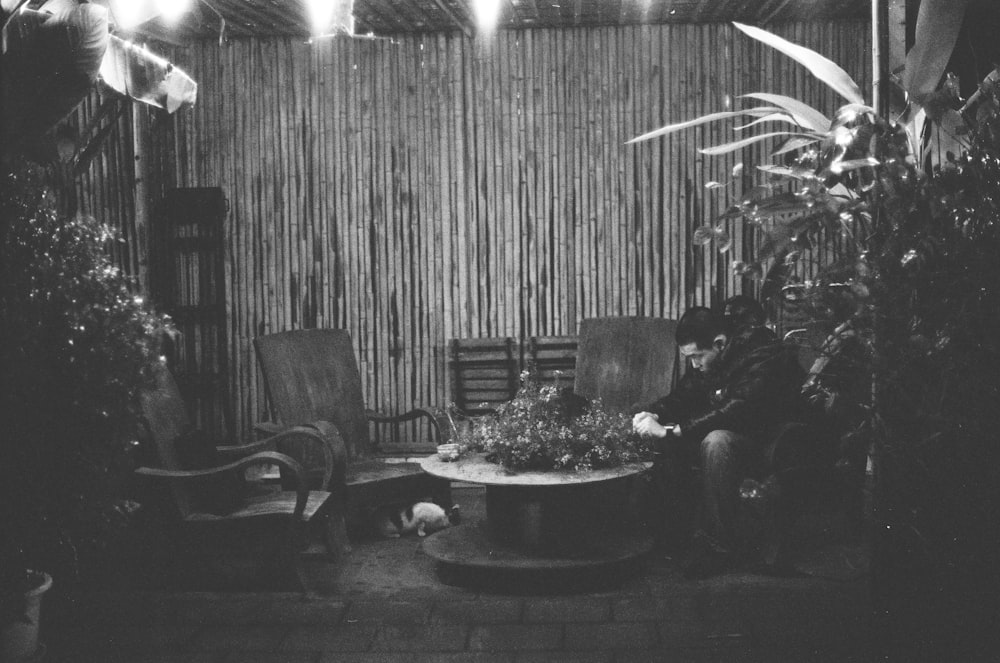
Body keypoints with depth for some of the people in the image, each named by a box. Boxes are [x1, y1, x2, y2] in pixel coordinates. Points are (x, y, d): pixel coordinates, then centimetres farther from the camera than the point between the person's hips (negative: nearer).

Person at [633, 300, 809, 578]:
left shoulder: (764, 355, -25)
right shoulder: (706, 358, 1)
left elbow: (738, 412, -34)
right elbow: (681, 397, 7)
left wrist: (673, 430, -37)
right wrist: (651, 414, -16)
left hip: (773, 444, -8)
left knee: (716, 441, -36)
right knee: (662, 437, -10)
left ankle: (719, 546, -26)